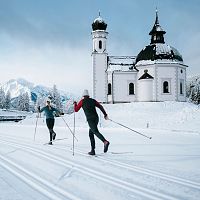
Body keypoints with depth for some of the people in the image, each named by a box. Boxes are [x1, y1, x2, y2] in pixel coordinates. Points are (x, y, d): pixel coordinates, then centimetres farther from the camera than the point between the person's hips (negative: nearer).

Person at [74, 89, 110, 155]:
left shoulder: (82, 101, 9)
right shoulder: (93, 100, 19)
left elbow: (76, 110, 15)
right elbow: (100, 106, 8)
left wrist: (75, 104, 33)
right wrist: (105, 114, 8)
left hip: (90, 119, -6)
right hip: (96, 118, 6)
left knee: (96, 132, -20)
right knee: (91, 134, 15)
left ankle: (105, 142, -47)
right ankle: (92, 150, 11)